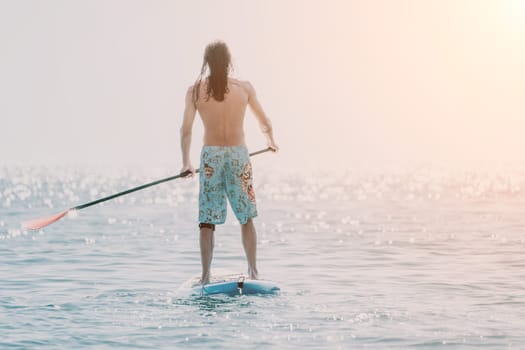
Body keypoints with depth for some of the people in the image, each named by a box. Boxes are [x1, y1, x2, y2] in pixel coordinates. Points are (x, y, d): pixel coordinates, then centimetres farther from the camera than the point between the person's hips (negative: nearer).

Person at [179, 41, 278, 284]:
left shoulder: (195, 91, -2)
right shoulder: (244, 88, 0)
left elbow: (186, 130, -4)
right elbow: (265, 124, 11)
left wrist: (186, 163, 6)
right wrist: (271, 142, 31)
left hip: (210, 156, -1)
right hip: (238, 155, 1)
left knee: (207, 221, 5)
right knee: (246, 218, 13)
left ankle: (205, 275, 3)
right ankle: (253, 271, 12)